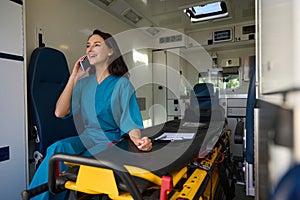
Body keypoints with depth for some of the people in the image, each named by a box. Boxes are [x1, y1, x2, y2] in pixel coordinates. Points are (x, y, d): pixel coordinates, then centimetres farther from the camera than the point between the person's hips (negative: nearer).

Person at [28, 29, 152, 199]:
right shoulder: (84, 83, 11)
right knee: (57, 148, -27)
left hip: (110, 140, -4)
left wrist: (138, 139, -33)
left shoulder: (122, 83, -3)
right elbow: (60, 113, 2)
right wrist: (74, 77, 2)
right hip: (85, 137, 4)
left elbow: (130, 121, -10)